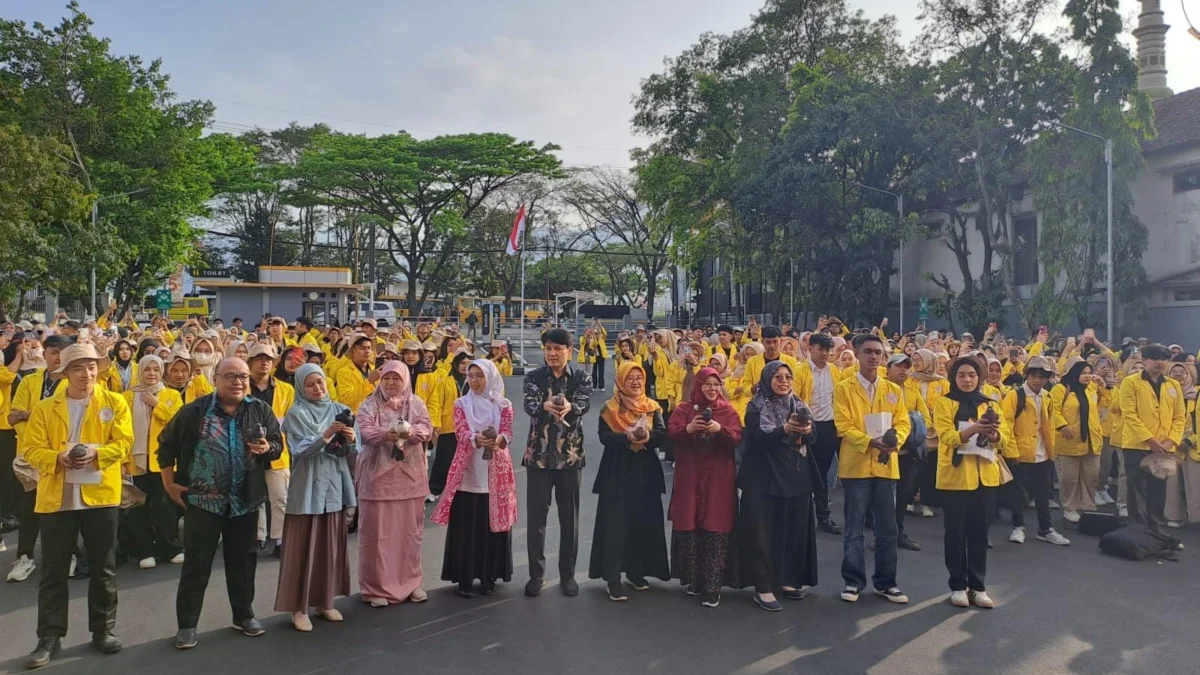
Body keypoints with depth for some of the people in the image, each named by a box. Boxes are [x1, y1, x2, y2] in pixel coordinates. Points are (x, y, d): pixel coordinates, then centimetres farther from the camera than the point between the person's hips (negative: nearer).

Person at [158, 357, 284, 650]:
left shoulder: (261, 410, -1)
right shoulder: (195, 410, -7)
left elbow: (278, 445, 4)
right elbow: (167, 443, 3)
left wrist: (266, 448, -19)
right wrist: (169, 482, 1)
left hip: (245, 500, 2)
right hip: (202, 499, -2)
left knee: (242, 559, 13)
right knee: (196, 563, 4)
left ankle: (244, 615, 29)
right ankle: (187, 624, 16)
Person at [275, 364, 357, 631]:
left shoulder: (340, 410, 7)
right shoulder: (296, 413, -5)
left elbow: (350, 451, 6)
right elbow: (298, 450, -16)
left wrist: (350, 439, -15)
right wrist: (325, 436, -28)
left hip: (334, 485, 4)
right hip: (307, 488, -4)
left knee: (331, 546, 10)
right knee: (304, 548, -1)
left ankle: (324, 601, 23)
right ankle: (299, 607, 9)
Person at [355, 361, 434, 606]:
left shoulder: (416, 404, 7)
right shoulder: (369, 405, 1)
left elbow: (427, 429, -6)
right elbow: (364, 431, -14)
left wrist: (411, 432, -28)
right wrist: (384, 434, -34)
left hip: (410, 476, 3)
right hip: (378, 476, -2)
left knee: (410, 530, 10)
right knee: (377, 532, 0)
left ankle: (410, 582, 23)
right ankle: (376, 587, 12)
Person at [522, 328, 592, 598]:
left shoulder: (581, 377, 1)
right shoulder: (533, 376, 1)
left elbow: (585, 404, -16)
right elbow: (529, 405, -15)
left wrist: (569, 407, -39)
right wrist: (545, 406, -38)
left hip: (570, 454, 0)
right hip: (539, 453, 0)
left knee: (570, 517, 8)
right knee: (536, 515, 5)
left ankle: (568, 574, 21)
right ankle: (536, 574, 18)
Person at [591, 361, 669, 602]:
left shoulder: (652, 407, 9)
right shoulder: (610, 408, 0)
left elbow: (662, 434, -5)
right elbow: (604, 436, -13)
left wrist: (647, 435, -26)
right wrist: (628, 437, -28)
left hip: (646, 473, 3)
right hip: (618, 473, -3)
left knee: (643, 523, 7)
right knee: (615, 524, -4)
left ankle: (636, 571, 22)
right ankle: (613, 578, 0)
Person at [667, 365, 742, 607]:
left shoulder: (729, 412, 7)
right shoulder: (683, 410, 6)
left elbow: (737, 439, -6)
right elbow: (671, 434, -7)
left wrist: (719, 429, -25)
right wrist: (688, 429, -27)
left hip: (719, 479, 0)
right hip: (690, 478, 1)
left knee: (716, 529, -2)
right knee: (690, 526, 4)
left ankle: (713, 586, 3)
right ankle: (693, 579, 19)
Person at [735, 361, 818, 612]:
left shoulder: (799, 405, 12)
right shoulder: (756, 407, -3)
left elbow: (812, 439, 5)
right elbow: (756, 439, -16)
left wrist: (806, 431, -18)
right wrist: (785, 429, -28)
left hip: (797, 475, 5)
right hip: (765, 477, -5)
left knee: (795, 529, 7)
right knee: (764, 531, -5)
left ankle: (788, 580, 21)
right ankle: (763, 587, 0)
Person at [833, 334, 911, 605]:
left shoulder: (894, 390, 11)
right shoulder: (843, 388, -2)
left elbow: (903, 422, 7)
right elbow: (843, 425, -8)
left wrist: (895, 439, -15)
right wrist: (870, 442, -22)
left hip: (886, 466, 4)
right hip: (856, 465, -3)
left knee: (887, 529, 9)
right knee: (854, 529, 3)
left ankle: (885, 582, 20)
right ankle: (853, 581, 14)